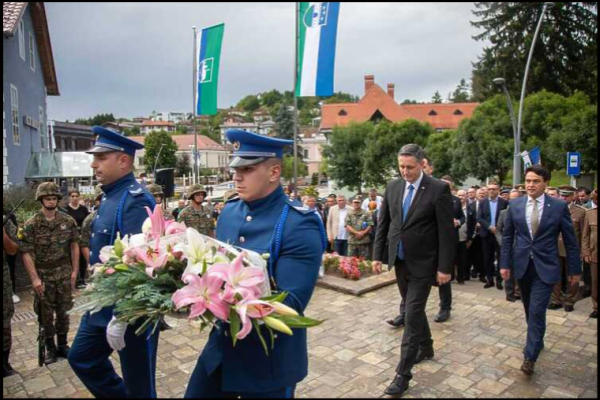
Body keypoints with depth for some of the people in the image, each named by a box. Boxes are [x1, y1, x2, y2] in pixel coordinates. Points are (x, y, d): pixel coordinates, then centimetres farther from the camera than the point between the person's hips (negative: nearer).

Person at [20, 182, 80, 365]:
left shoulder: (68, 221, 0)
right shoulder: (31, 224, -7)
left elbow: (74, 246, 4)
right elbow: (27, 253, -8)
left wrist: (75, 270, -1)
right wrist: (34, 278, -14)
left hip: (64, 273, 1)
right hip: (43, 275, -1)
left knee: (63, 312, 11)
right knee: (46, 314, 8)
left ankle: (62, 345, 26)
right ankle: (50, 348, 23)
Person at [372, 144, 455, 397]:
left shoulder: (439, 189, -12)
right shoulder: (393, 187, 2)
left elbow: (447, 231, -12)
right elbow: (383, 223, 7)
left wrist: (445, 267, -13)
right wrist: (378, 255, 5)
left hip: (423, 263, -5)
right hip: (400, 261, 5)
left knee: (412, 315, -3)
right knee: (413, 310, 20)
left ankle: (403, 373, 7)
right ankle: (426, 348, 43)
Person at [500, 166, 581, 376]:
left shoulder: (559, 206, -6)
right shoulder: (515, 205, 0)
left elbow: (570, 240, 0)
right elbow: (507, 237, 5)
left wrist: (575, 269, 3)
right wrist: (504, 264, 2)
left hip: (545, 267, -3)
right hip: (522, 266, 3)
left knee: (537, 311, -8)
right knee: (530, 310, 16)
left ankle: (530, 357, 0)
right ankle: (537, 341, 38)